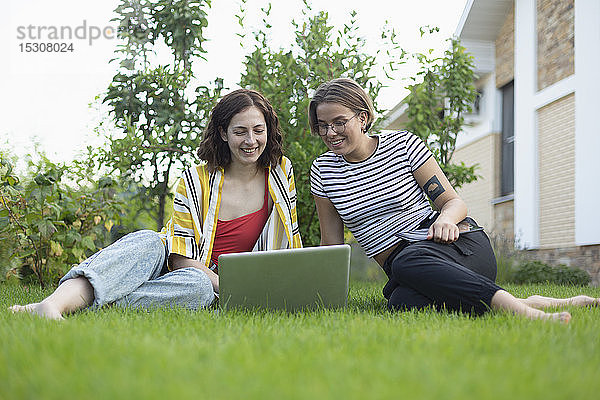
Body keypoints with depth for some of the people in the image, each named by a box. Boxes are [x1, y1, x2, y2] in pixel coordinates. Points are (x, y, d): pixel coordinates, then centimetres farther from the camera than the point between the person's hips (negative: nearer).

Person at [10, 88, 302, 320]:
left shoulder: (281, 172, 0)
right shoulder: (196, 182, -7)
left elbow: (289, 242, 9)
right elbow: (183, 259, -13)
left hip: (206, 281, 1)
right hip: (162, 263, -1)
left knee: (198, 286, -39)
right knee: (147, 241, -37)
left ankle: (88, 305, -45)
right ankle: (54, 304, -58)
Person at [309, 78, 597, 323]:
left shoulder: (403, 145, 2)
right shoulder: (323, 171, 9)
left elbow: (455, 203, 4)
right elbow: (332, 244, 13)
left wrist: (445, 220, -20)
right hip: (400, 263, 3)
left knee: (408, 261, -39)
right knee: (402, 305, -35)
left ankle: (517, 308, -45)